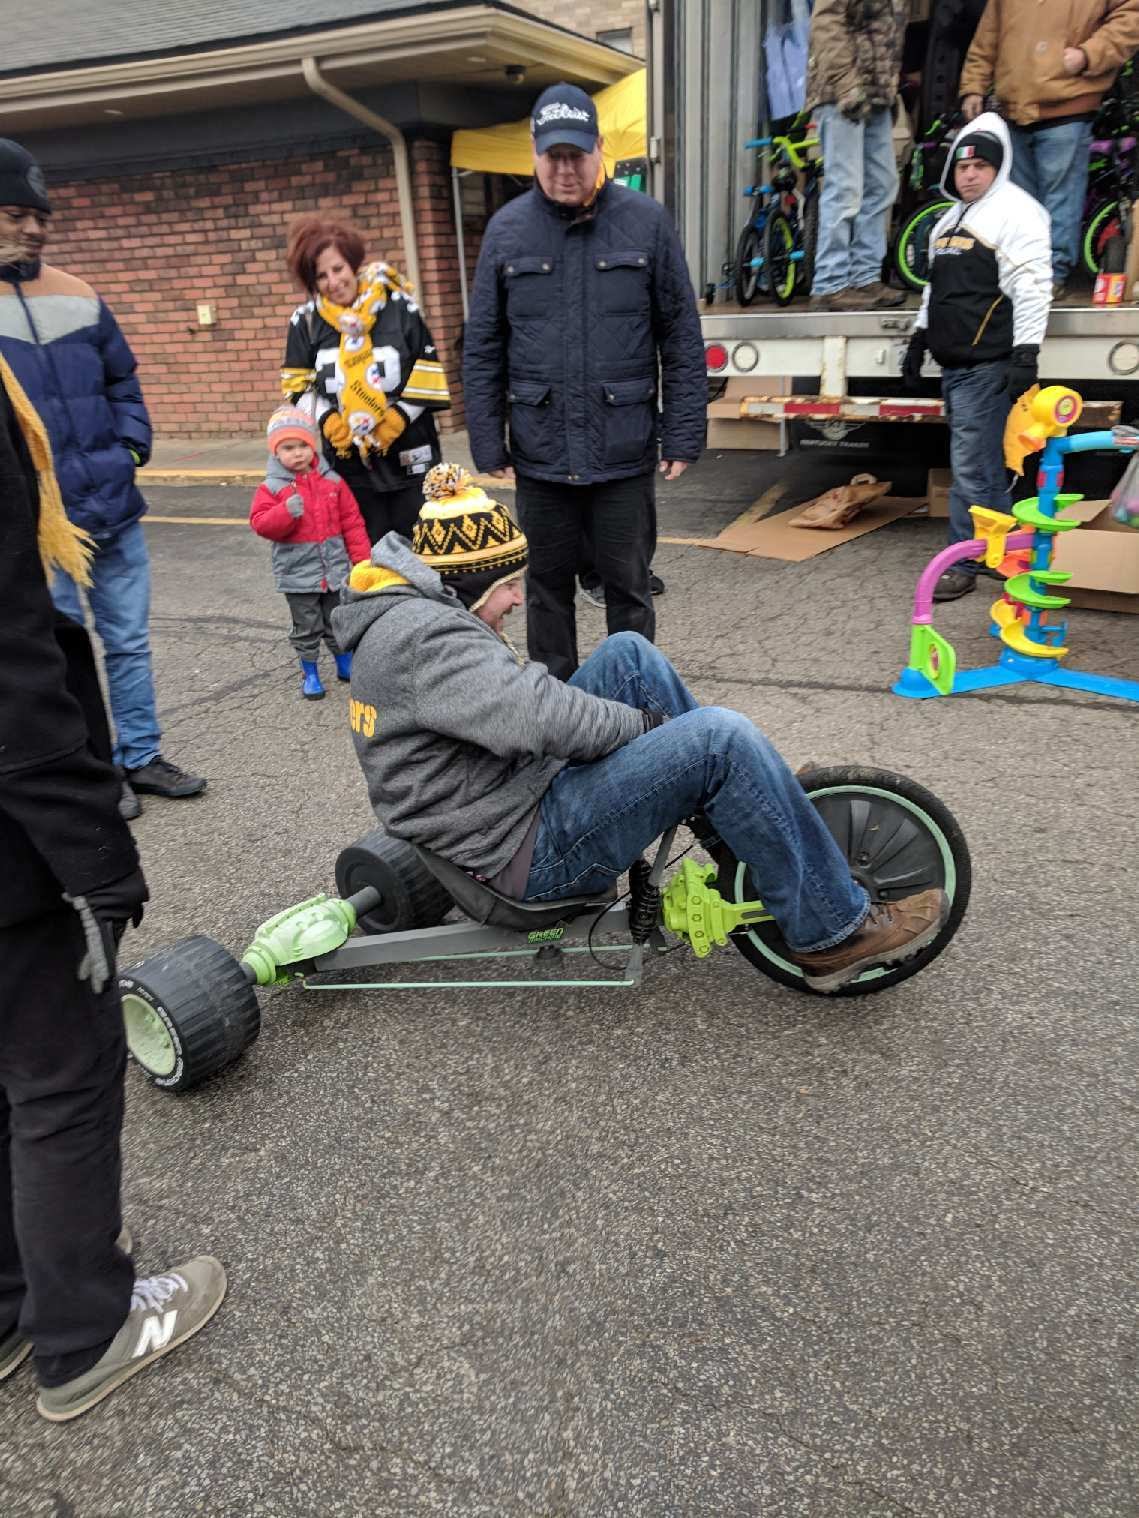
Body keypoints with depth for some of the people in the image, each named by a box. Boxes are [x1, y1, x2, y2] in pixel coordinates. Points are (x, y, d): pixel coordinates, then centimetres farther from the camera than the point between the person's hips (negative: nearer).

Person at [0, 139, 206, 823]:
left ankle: (140, 756, 25)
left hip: (114, 510, 4)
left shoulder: (78, 295, 10)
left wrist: (131, 446, 5)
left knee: (130, 641, 11)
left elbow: (122, 379, 20)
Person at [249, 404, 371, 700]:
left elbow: (352, 522, 2)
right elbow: (260, 523, -13)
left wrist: (362, 559, 0)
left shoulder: (332, 481, -1)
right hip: (298, 572, -2)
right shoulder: (272, 487, -7)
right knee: (306, 628, 8)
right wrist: (287, 512, -30)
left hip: (335, 567, 2)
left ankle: (345, 664, 35)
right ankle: (309, 673, 22)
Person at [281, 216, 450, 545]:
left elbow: (427, 373, -2)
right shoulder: (306, 320, 2)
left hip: (409, 457, -1)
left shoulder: (398, 306, -3)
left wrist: (395, 420, -11)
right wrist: (330, 424, -10)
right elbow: (298, 385, 5)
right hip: (350, 461, 1)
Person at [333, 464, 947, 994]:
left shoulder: (405, 612, 12)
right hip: (525, 850, -11)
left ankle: (762, 809, 14)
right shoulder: (425, 637, -22)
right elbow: (543, 716, -32)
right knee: (720, 738, -21)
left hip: (518, 789, 11)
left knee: (628, 652, 7)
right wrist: (643, 725, -14)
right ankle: (833, 933, -7)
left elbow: (514, 705, 19)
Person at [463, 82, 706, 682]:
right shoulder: (507, 229, 5)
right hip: (540, 453, 2)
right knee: (548, 586, 13)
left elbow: (682, 339, 1)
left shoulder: (647, 222, 2)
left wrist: (683, 435, -5)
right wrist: (488, 442, 0)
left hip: (625, 452, -1)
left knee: (628, 588, 7)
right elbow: (482, 349, 5)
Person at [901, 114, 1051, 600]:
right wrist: (920, 336, 26)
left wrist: (1025, 354, -21)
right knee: (987, 468, 13)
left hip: (987, 366, -9)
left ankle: (961, 564, -2)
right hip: (953, 364, 9)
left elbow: (1033, 287, -15)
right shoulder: (951, 218, 20)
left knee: (970, 468, -8)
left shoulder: (1014, 212, -7)